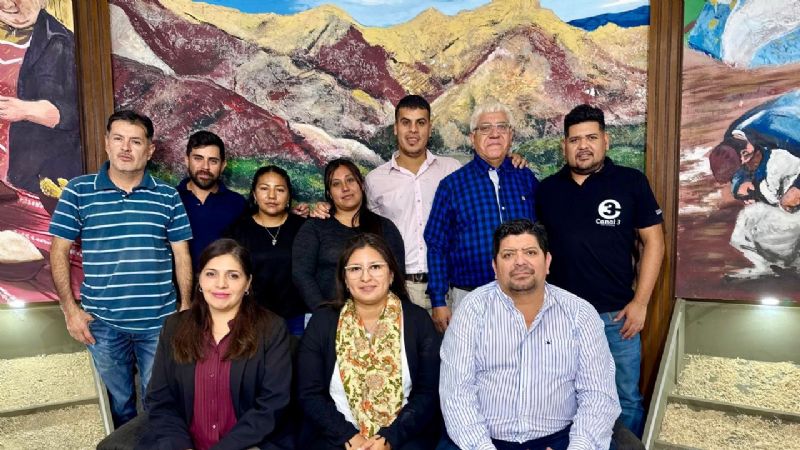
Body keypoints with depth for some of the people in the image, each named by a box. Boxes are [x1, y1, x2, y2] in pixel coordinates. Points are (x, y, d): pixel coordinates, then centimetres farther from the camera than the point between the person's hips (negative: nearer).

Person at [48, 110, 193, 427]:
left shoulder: (168, 197, -1)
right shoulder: (78, 191, -2)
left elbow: (181, 255, 3)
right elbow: (59, 251, 2)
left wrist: (185, 307, 0)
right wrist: (70, 309, -3)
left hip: (160, 321, 0)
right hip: (102, 322, 0)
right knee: (118, 403, 18)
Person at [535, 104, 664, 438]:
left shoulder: (631, 182, -4)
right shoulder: (547, 189, 3)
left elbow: (653, 241, -2)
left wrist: (640, 302, -7)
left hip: (616, 315, -2)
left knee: (626, 400, 12)